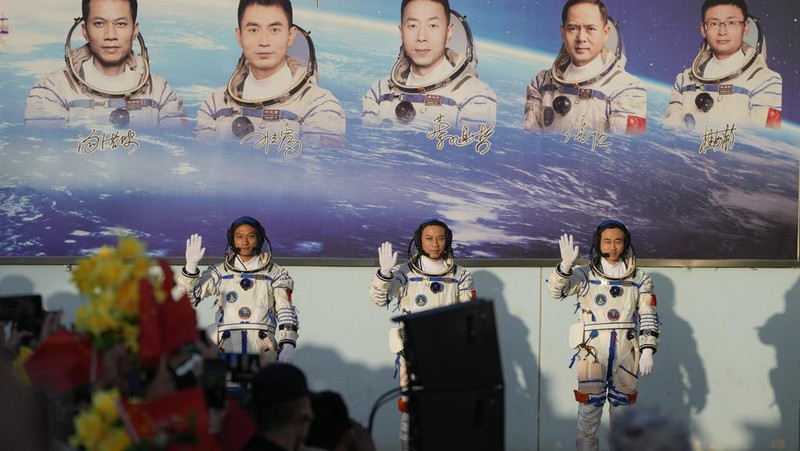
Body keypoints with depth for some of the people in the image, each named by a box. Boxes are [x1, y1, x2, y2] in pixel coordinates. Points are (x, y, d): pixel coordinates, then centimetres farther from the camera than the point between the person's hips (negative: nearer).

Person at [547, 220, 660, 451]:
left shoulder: (639, 278, 9)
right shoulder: (585, 275, 2)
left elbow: (648, 317, 7)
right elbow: (556, 290, -13)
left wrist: (647, 350, -3)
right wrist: (566, 265, -31)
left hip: (626, 351, 2)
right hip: (593, 349, -2)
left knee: (623, 405, 10)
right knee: (589, 405, -4)